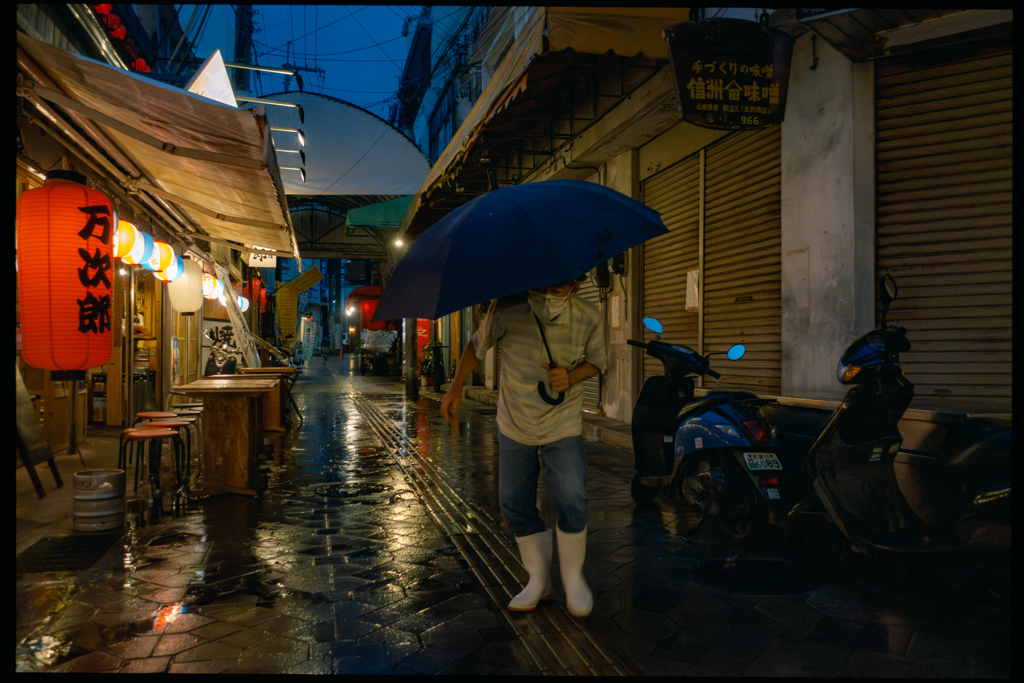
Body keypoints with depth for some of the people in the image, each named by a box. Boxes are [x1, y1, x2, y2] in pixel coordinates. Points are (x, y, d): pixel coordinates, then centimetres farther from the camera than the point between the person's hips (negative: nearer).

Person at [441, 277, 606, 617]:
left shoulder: (588, 318, -16)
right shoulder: (506, 311, -19)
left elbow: (598, 361, 2)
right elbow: (477, 345, 0)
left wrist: (572, 377, -19)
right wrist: (456, 386, 0)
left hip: (563, 425, -1)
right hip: (514, 424, 1)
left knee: (571, 499, -13)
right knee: (515, 503, 6)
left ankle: (573, 577, 14)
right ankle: (539, 580, 26)